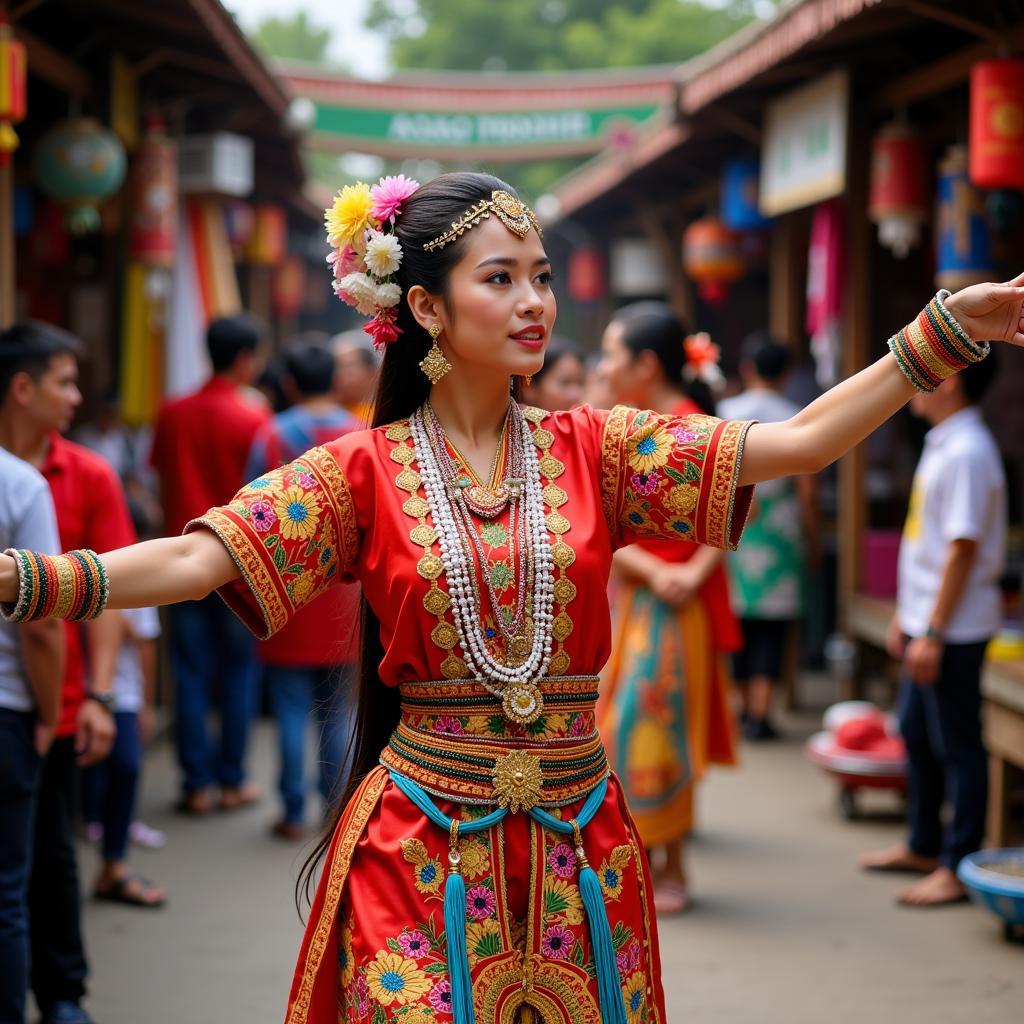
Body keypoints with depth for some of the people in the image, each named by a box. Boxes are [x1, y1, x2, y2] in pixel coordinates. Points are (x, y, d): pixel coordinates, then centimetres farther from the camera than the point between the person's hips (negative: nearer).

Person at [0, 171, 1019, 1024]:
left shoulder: (592, 449, 1)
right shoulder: (365, 471, -4)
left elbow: (801, 440, -7)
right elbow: (196, 557, -14)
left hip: (574, 845, 2)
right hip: (425, 847, -2)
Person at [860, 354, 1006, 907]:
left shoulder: (967, 452, -19)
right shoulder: (941, 443, 12)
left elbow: (962, 550, -22)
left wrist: (932, 633, -21)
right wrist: (905, 616, 20)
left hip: (953, 631, -10)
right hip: (925, 621, 10)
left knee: (957, 746, -1)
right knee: (917, 735, 19)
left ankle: (959, 867, 8)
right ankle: (923, 845, 33)